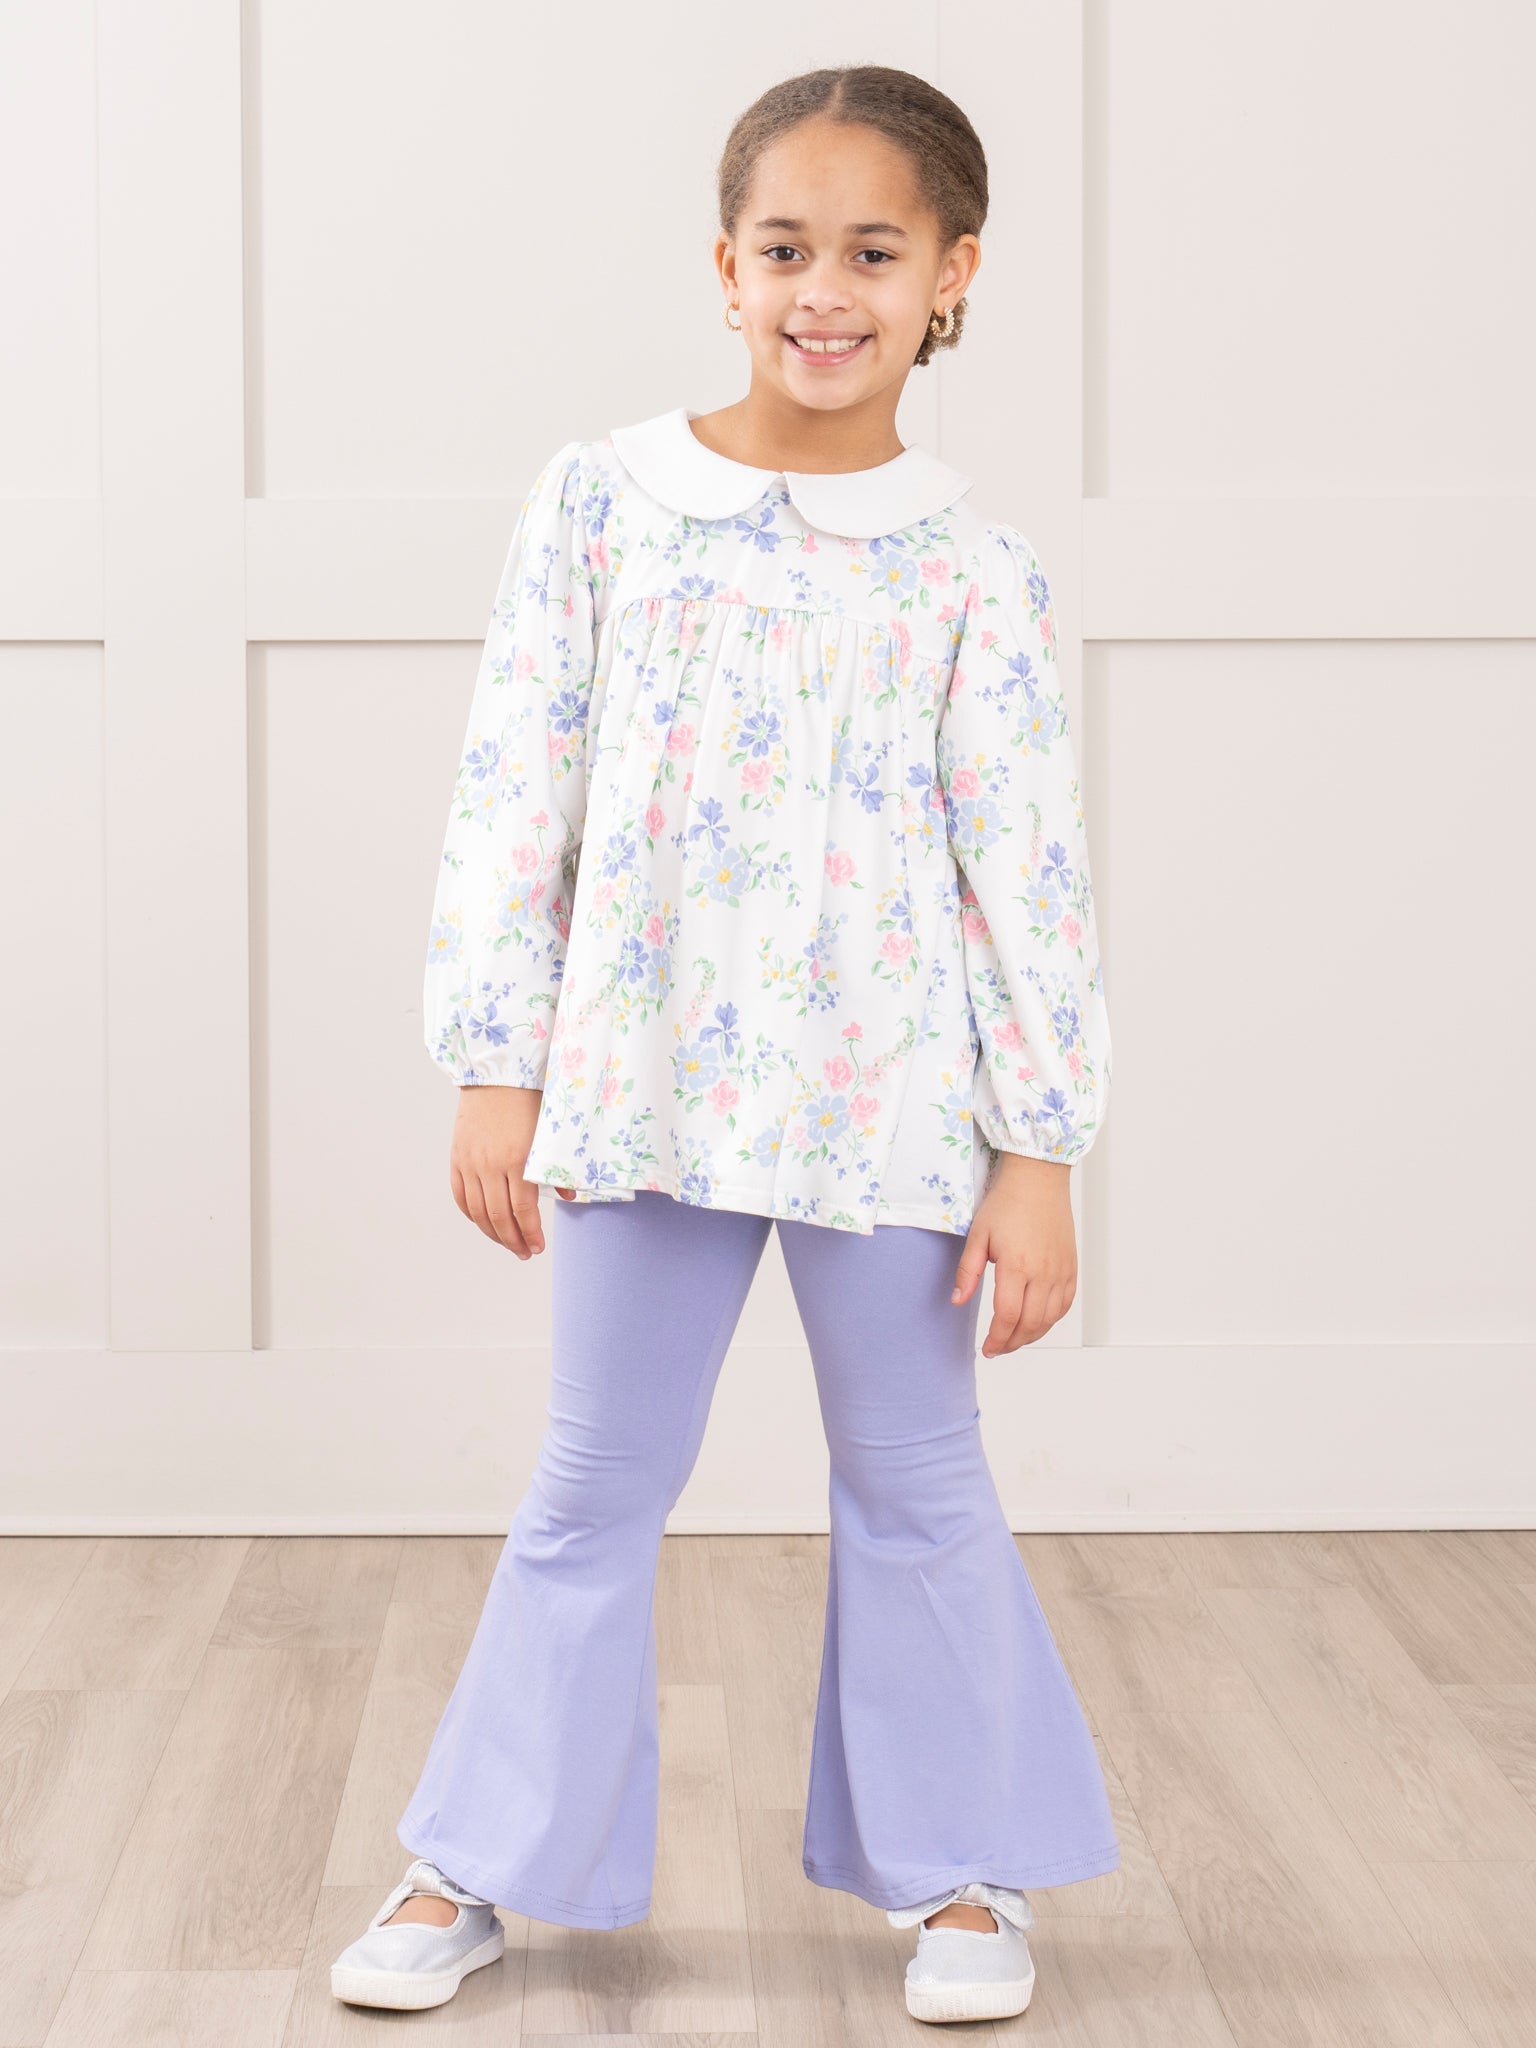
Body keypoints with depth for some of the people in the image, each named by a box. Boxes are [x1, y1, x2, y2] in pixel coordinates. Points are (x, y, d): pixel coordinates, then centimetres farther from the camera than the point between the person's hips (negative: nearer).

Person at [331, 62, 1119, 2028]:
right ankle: (480, 1866, 26)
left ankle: (956, 1868, 29)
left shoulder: (974, 569, -4)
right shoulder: (602, 499, -2)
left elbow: (1030, 870, -3)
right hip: (644, 1090, 1)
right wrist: (495, 1071, -1)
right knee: (590, 1493, 12)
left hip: (888, 1107, -1)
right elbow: (514, 796, 0)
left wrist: (1042, 1152, -5)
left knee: (917, 1493, 12)